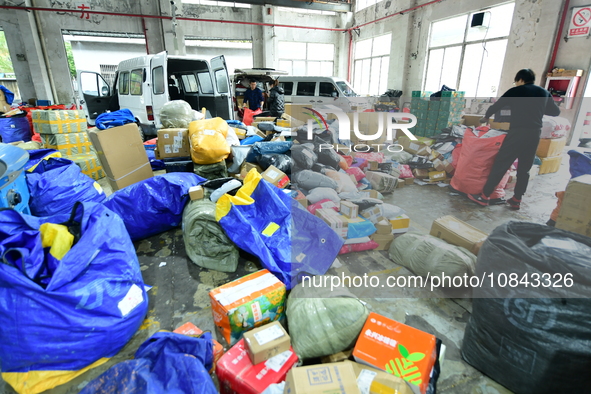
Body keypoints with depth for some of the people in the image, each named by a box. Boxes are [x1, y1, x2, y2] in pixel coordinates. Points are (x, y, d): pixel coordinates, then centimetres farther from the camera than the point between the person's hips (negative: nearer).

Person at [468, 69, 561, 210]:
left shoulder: (516, 91, 6)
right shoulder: (544, 93, 17)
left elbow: (496, 106, 12)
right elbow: (556, 111, 26)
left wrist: (486, 117, 31)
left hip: (518, 132, -5)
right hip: (535, 134, 5)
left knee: (500, 165, -2)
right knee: (524, 169, 12)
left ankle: (484, 197, 0)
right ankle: (516, 200, 18)